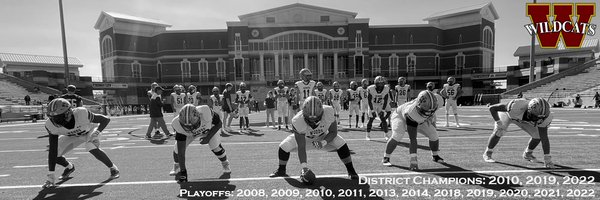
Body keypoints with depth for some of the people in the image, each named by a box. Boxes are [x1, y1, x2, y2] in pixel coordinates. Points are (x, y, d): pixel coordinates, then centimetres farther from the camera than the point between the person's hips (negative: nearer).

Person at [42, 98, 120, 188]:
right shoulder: (51, 125, -28)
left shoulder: (82, 113, -40)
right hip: (72, 136, 4)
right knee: (55, 154, -9)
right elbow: (52, 150, -25)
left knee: (93, 149, -32)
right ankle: (69, 167, 26)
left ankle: (113, 168, -8)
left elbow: (106, 119, -28)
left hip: (89, 132, -4)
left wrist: (97, 132, -46)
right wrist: (50, 175, -26)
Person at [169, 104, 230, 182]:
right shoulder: (178, 124, -38)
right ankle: (176, 167, 19)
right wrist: (182, 171, -31)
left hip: (209, 130, -1)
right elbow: (181, 151, -33)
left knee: (215, 146, -14)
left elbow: (218, 124, -22)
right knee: (178, 148, -13)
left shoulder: (205, 112, -45)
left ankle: (225, 164, 17)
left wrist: (208, 137, -32)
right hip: (190, 134, 1)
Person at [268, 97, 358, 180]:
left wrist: (324, 142, -34)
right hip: (303, 138, 0)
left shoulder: (328, 112, -37)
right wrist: (304, 167, -35)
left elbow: (333, 132, -18)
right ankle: (281, 170, 15)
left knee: (341, 144, -21)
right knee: (283, 147, -15)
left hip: (323, 137, 1)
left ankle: (351, 171, 2)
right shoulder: (298, 121, -38)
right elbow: (301, 147, -31)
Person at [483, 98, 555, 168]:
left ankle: (527, 154, 21)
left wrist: (547, 158, -28)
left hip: (522, 118, 4)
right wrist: (499, 123, -45)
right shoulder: (517, 106, -48)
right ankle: (487, 154, -5)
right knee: (498, 132, -27)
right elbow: (492, 108, -41)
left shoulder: (541, 117, -34)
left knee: (538, 136, -8)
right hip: (507, 113, -4)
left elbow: (544, 139, -28)